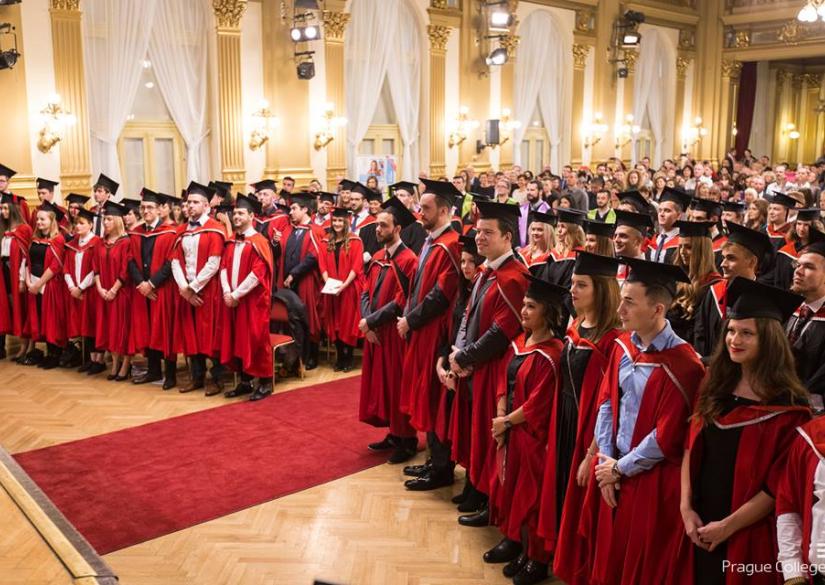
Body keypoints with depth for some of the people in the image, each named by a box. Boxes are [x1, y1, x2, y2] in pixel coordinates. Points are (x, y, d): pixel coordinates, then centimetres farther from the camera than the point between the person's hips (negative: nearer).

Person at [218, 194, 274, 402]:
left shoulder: (259, 242, -9)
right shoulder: (231, 242, 12)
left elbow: (257, 273, -17)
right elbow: (223, 267, 8)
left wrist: (237, 294, -16)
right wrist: (227, 292, -7)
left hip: (253, 299, -7)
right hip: (232, 299, 7)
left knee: (256, 340, -2)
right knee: (237, 340, 10)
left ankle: (265, 382, 8)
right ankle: (245, 381, 21)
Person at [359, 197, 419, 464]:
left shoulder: (408, 260, -15)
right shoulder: (377, 258, 10)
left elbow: (401, 302, -19)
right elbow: (366, 293, 8)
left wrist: (371, 321, -15)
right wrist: (367, 324, -8)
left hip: (395, 333, -8)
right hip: (374, 332, 8)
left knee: (398, 386, 0)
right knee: (380, 383, 14)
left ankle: (407, 440, 13)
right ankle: (393, 434, 27)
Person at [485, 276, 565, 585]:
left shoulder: (550, 355, -20)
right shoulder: (519, 342, 5)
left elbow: (537, 405, -20)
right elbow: (504, 384, 9)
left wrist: (505, 422, -10)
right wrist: (499, 419, -3)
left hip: (532, 434, -8)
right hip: (509, 430, 8)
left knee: (530, 492, 4)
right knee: (508, 484, 18)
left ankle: (537, 559, 19)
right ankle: (512, 540, 36)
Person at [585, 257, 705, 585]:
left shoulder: (681, 365, -20)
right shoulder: (623, 346, 1)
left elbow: (666, 436, -18)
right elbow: (606, 403, 4)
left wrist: (619, 469, -9)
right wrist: (606, 463, -3)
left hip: (652, 481, -6)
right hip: (614, 472, 6)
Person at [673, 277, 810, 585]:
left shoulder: (787, 404, -12)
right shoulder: (715, 386, 3)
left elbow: (781, 482, -14)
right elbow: (691, 450, 5)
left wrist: (729, 526, -14)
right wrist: (686, 508, -5)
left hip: (749, 535, -5)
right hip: (700, 527, 5)